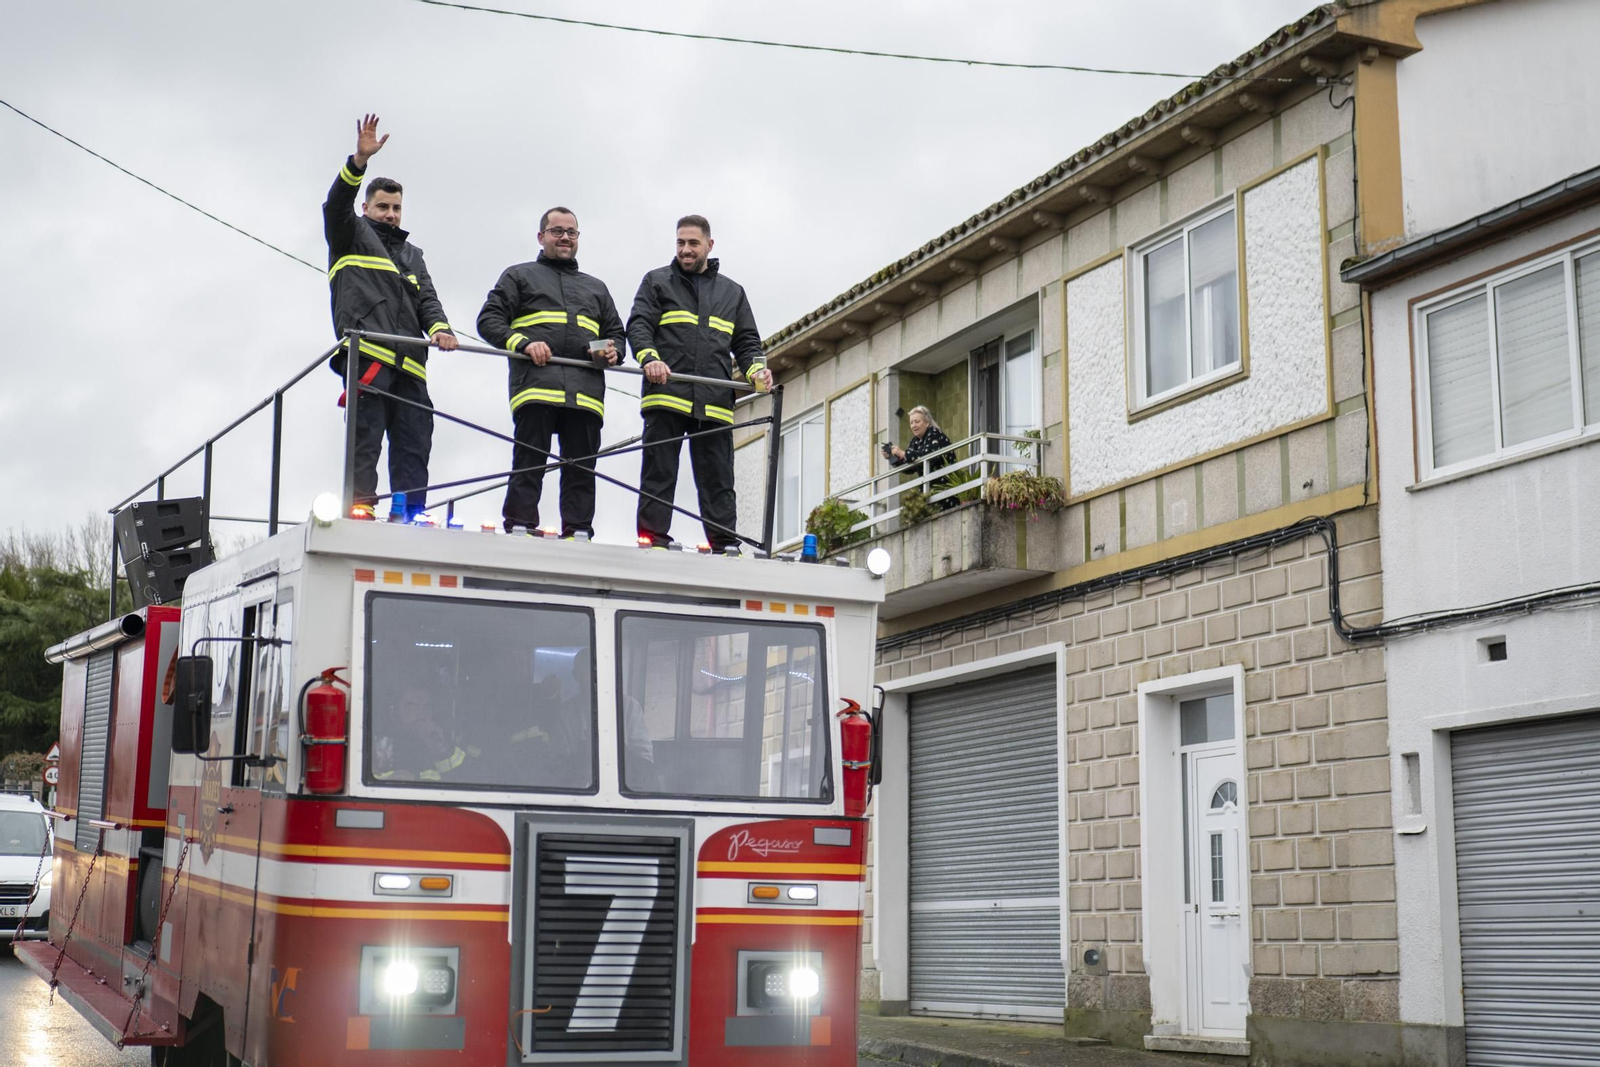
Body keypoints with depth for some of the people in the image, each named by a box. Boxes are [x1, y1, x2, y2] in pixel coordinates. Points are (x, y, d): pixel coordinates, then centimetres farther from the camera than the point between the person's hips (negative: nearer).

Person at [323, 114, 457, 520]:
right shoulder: (351, 236, 18)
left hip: (409, 363, 5)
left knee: (414, 447, -2)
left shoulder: (412, 254, 30)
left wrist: (439, 327, -6)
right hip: (366, 353, -5)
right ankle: (360, 515, -17)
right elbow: (336, 205, -3)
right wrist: (359, 160, -19)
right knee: (365, 441, -13)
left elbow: (427, 299, 17)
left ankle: (412, 518, -4)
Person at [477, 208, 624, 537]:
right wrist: (523, 343, -9)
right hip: (536, 384, -3)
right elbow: (489, 319, 9)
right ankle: (519, 529, -12)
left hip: (586, 390, 4)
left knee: (581, 470, -1)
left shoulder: (596, 287, 31)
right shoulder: (519, 276, 19)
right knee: (529, 463, -10)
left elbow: (615, 332, 32)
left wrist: (613, 351, 6)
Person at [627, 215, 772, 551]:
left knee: (719, 481, 1)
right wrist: (649, 358, -19)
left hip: (714, 404, 2)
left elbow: (747, 342, 20)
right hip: (666, 396, -2)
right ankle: (652, 540, -3)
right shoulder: (657, 282, 15)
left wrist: (755, 369, -3)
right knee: (659, 473, -3)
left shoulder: (732, 292, 23)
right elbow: (638, 325, 1)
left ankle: (726, 547, 1)